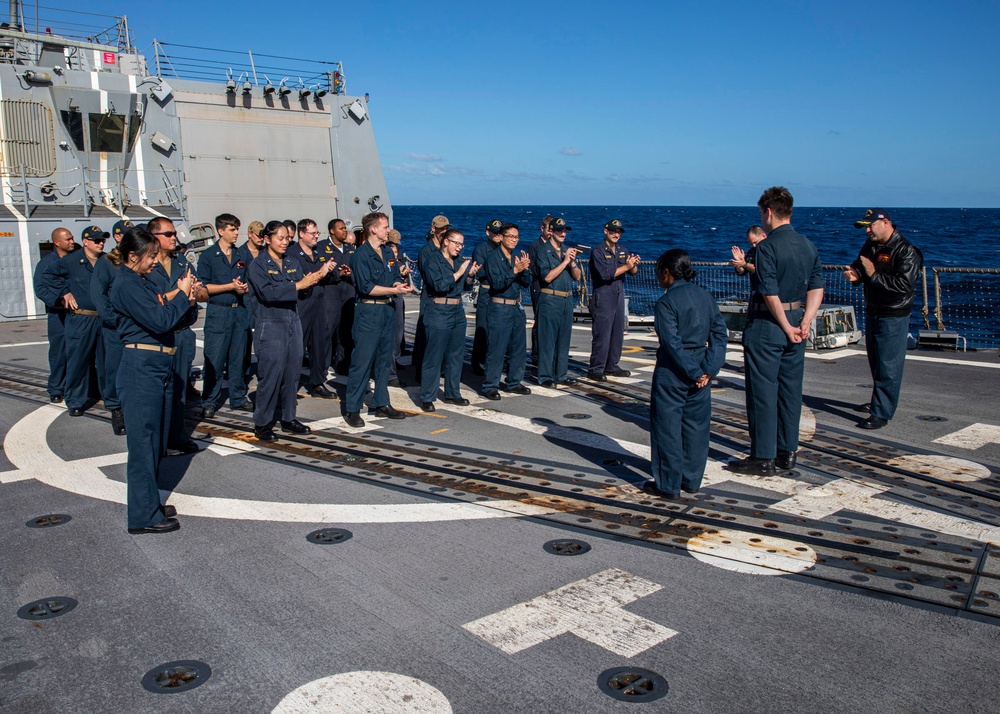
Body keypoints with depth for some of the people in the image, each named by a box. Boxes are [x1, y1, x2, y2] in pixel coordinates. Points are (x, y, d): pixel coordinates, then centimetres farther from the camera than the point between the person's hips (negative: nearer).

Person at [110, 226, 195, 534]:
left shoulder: (143, 281, 15)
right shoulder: (126, 285, -14)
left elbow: (164, 316, 15)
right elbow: (160, 321, -21)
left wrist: (181, 298, 0)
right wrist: (182, 294, -10)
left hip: (159, 369, 10)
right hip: (141, 371, -10)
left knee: (156, 440, 16)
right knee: (143, 442, -3)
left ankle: (150, 502, 28)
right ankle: (143, 516, 4)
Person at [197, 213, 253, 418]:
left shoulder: (242, 256, 12)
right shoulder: (208, 256, -1)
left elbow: (250, 283, 15)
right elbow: (204, 287, -6)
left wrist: (244, 288, -8)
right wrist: (231, 286, -12)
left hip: (240, 311, 4)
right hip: (218, 312, -4)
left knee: (238, 359, 9)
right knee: (214, 360, -2)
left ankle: (238, 399, 18)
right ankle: (210, 402, 8)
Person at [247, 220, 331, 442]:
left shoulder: (292, 262, 13)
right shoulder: (258, 265, -4)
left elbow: (303, 287, 6)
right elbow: (268, 293, -19)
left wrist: (315, 277, -14)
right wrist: (298, 285, -24)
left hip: (293, 323, 6)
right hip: (270, 326, -6)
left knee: (292, 373, 8)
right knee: (271, 374, -5)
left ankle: (288, 419, 20)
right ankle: (262, 423, 6)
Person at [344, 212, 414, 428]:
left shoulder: (387, 253, 14)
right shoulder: (361, 255, -10)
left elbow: (396, 277, 16)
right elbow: (366, 287, -17)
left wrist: (400, 284, -7)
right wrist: (393, 290, -18)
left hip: (388, 310, 8)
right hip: (369, 311, -8)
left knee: (384, 359, 13)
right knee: (362, 361, -6)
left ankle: (381, 404, 23)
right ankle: (352, 410, -1)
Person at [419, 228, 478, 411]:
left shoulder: (459, 261, 12)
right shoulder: (434, 261, -8)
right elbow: (439, 286, -20)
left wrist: (470, 275, -3)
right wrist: (458, 273, -18)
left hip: (458, 313, 7)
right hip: (438, 313, -7)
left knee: (456, 355, 12)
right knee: (434, 356, -3)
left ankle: (452, 393, 24)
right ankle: (427, 398, 4)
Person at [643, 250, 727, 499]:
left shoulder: (666, 302, -13)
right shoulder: (705, 296, 5)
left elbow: (672, 343, -19)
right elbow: (720, 333, 2)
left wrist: (694, 373, -14)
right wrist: (708, 368, -4)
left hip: (672, 372, -6)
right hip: (699, 370, 6)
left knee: (667, 427, 4)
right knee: (696, 425, 14)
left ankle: (668, 485, 10)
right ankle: (692, 480, 23)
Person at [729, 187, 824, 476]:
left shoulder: (767, 246, -15)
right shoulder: (808, 245, 8)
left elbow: (770, 293, -20)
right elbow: (817, 287, 6)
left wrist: (787, 328, -12)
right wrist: (804, 323, 0)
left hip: (767, 323, -7)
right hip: (796, 321, 8)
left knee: (762, 390, -1)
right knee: (791, 389, 13)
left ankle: (763, 457, 4)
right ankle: (788, 452, 21)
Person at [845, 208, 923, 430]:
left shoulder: (906, 251, -17)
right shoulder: (871, 245, 8)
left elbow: (904, 285, -27)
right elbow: (860, 267, 20)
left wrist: (874, 275, -25)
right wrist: (855, 275, -4)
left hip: (893, 317, -8)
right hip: (872, 312, 8)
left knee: (888, 366, -8)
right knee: (875, 362, 19)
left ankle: (882, 413, -6)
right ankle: (877, 402, 35)